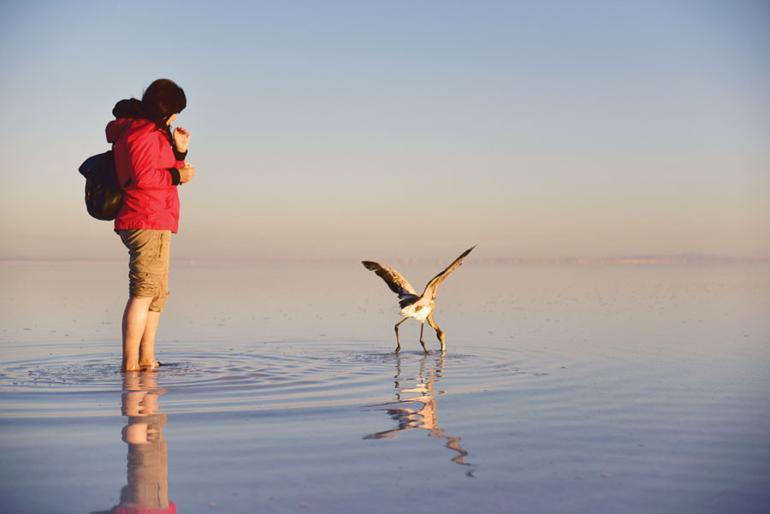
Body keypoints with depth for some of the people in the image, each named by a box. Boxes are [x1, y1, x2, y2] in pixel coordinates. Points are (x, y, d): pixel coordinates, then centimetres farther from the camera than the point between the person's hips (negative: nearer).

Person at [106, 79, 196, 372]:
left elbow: (159, 171, 23)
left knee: (158, 294, 14)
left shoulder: (152, 132, 22)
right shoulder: (142, 133, -11)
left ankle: (147, 360, 18)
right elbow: (142, 176, -22)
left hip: (155, 224, 11)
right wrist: (177, 176, -13)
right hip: (147, 223, -11)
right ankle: (130, 364, -15)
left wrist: (179, 151, 10)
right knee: (143, 293, -13)